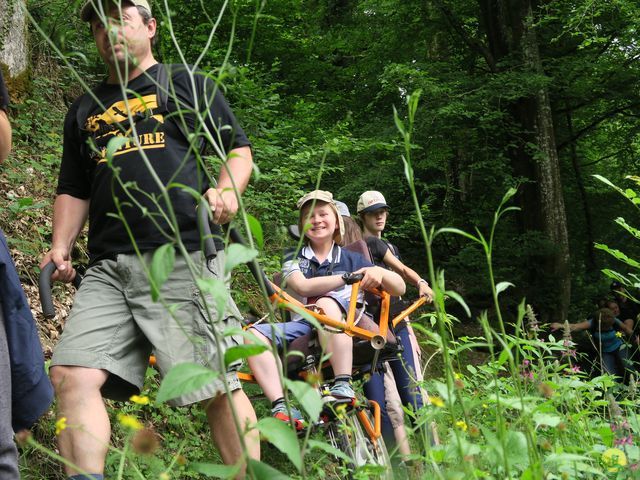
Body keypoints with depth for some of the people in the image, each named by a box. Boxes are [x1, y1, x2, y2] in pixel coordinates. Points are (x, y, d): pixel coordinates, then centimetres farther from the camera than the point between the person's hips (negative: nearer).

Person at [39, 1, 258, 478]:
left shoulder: (187, 83, 13)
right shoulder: (85, 109, 25)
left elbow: (239, 150, 9)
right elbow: (74, 189, 26)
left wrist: (227, 191, -12)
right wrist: (61, 247, 10)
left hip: (184, 258, -4)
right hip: (108, 268, 5)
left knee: (218, 388, -3)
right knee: (73, 376, -13)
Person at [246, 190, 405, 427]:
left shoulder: (351, 259, 16)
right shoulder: (293, 259, 16)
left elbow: (399, 288, 9)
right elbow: (302, 286, -8)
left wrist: (379, 273, -15)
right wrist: (348, 278, -20)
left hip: (344, 324, -2)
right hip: (304, 326, 2)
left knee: (326, 303, -36)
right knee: (253, 334, -25)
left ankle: (343, 386, -43)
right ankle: (281, 408, -36)